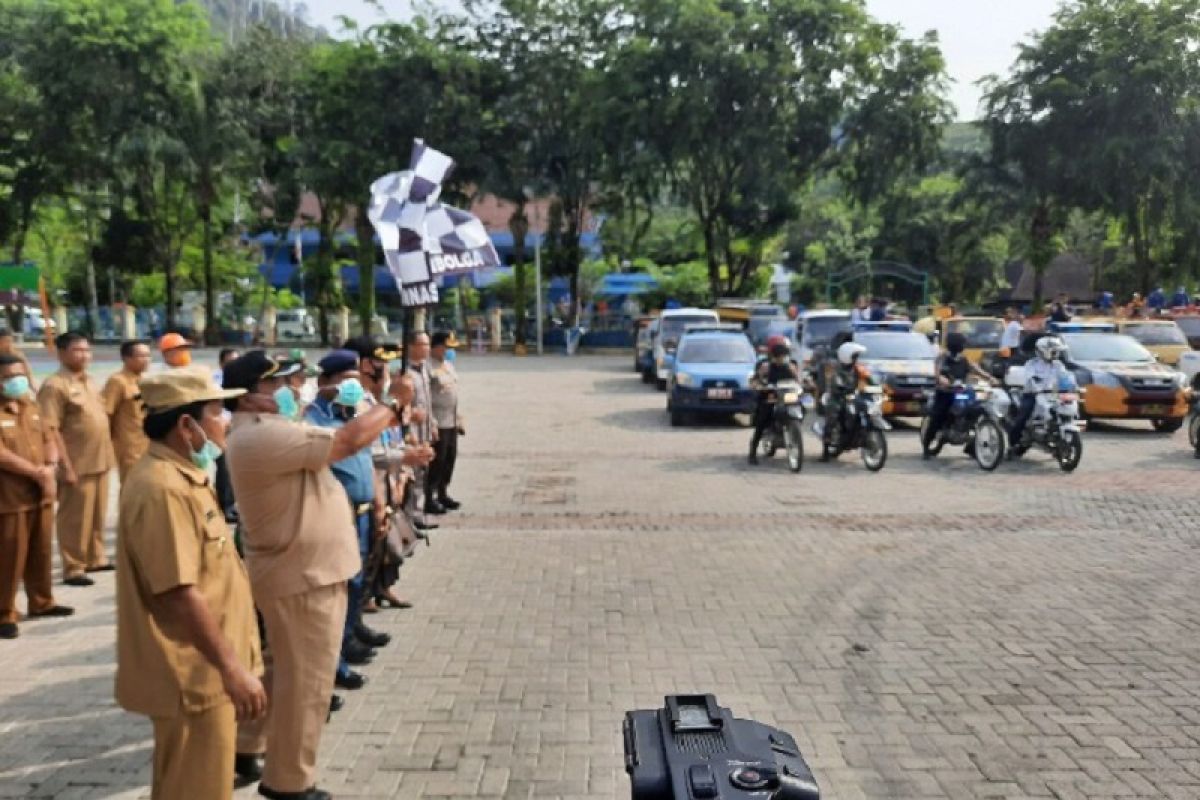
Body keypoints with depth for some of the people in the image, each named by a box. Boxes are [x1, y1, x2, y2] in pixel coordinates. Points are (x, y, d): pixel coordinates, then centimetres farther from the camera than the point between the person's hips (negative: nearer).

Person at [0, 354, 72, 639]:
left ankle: (42, 602, 29)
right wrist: (38, 473, -17)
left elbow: (49, 439, 13)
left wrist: (50, 468, -6)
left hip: (41, 495, 7)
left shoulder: (30, 407, 13)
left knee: (41, 553, 16)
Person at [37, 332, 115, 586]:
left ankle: (96, 558, 30)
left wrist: (108, 454, 17)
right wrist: (66, 466, -20)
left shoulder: (90, 381, 13)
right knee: (75, 519, 2)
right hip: (77, 466, -8)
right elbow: (50, 430, -17)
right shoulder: (54, 386, -13)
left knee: (97, 516, 18)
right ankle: (73, 569, 11)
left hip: (100, 462, 8)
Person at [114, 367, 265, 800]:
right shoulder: (162, 489, -24)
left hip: (202, 668, 10)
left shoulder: (180, 476, 9)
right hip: (192, 674, -10)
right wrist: (231, 666, -24)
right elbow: (179, 594, -28)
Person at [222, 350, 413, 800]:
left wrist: (387, 414, 0)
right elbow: (350, 440, -27)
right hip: (303, 576, -11)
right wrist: (394, 403, -13)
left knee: (284, 670, 26)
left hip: (296, 570, 11)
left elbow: (334, 443, 11)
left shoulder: (264, 431, 10)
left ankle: (246, 745, 42)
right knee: (305, 681, 4)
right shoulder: (264, 436, -25)